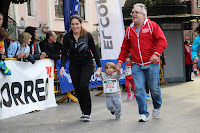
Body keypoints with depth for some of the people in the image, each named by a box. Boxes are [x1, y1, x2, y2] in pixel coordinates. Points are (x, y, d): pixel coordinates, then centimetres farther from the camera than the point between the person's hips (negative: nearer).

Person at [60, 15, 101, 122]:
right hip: (74, 66, 3)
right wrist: (62, 66, -17)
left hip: (87, 64, -3)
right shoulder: (67, 37, -4)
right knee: (77, 89, 0)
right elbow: (64, 53, -4)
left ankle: (87, 113, -12)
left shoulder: (87, 35, -7)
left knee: (83, 86, -19)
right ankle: (84, 112, 14)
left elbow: (94, 51, -2)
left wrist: (99, 66, -6)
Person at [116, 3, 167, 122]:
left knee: (154, 88, 4)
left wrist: (156, 53, -22)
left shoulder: (152, 26, 0)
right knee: (139, 89, -8)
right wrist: (120, 61, 12)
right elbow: (125, 48, 20)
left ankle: (157, 107, 33)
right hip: (137, 65, 3)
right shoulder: (129, 30, 12)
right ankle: (143, 113, 1)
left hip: (151, 64, -3)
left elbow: (162, 41, -8)